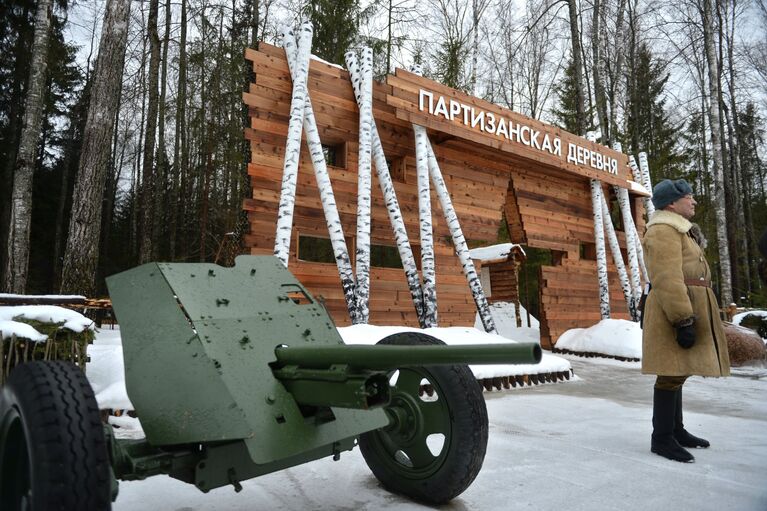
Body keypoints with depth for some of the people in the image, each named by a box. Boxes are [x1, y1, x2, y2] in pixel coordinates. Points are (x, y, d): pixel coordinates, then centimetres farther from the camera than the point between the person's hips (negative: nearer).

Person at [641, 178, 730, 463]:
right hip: (676, 310, -11)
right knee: (673, 373, -9)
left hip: (687, 309, 11)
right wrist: (684, 321, -26)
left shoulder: (676, 230, 22)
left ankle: (676, 430, 23)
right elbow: (668, 280, -23)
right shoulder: (663, 231, -13)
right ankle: (661, 438, -3)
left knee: (677, 371, 14)